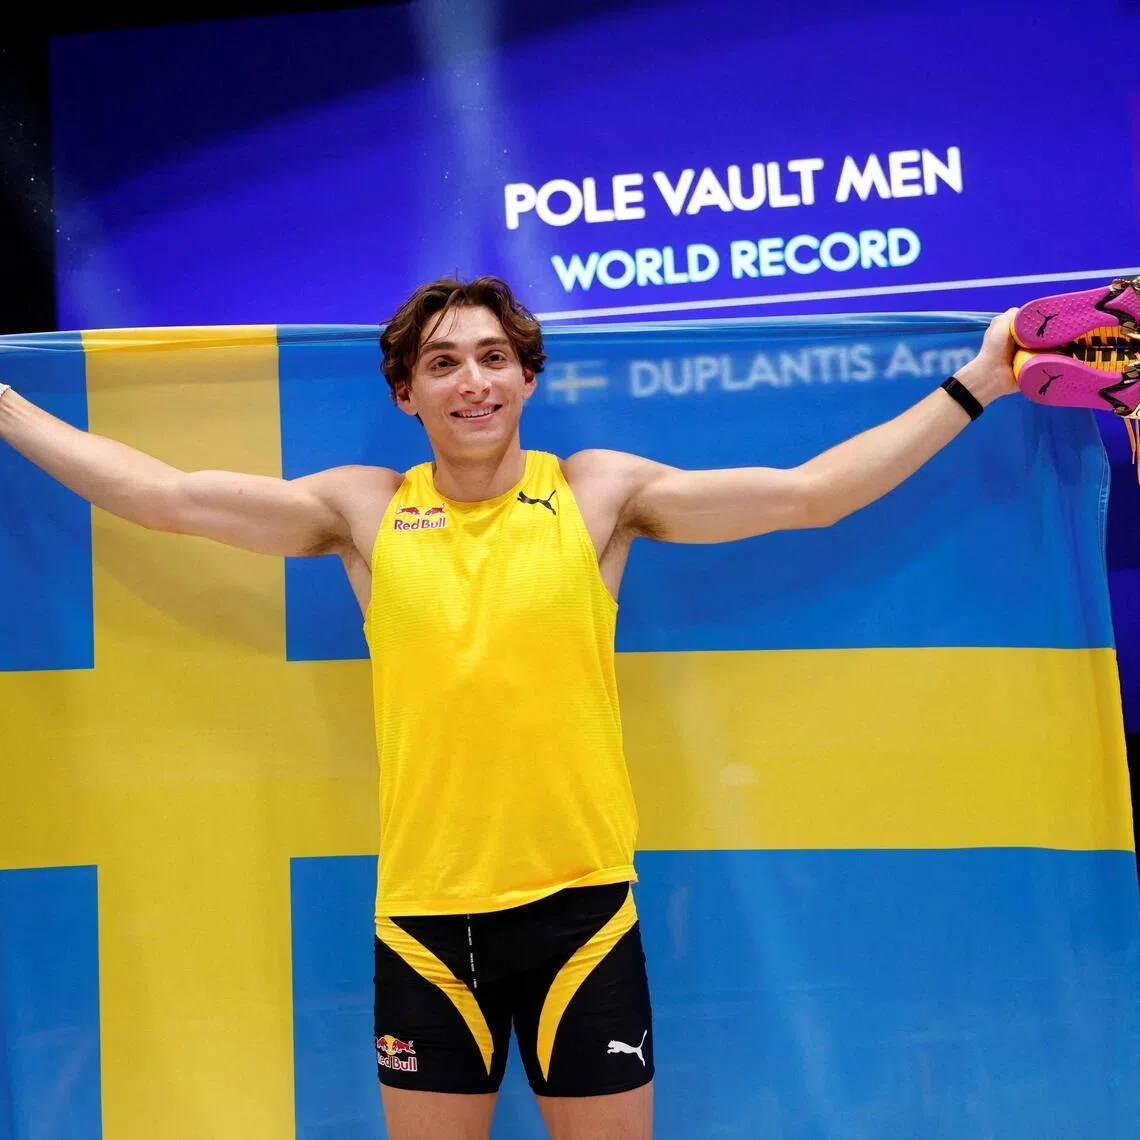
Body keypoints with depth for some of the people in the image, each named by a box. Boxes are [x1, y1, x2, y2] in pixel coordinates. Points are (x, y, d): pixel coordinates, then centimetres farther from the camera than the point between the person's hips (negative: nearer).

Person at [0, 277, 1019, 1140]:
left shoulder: (600, 492, -1)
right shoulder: (362, 509, 1)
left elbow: (809, 492, -2)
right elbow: (164, 495, 3)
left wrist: (972, 384, -4)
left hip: (581, 906, 0)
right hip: (424, 916, 1)